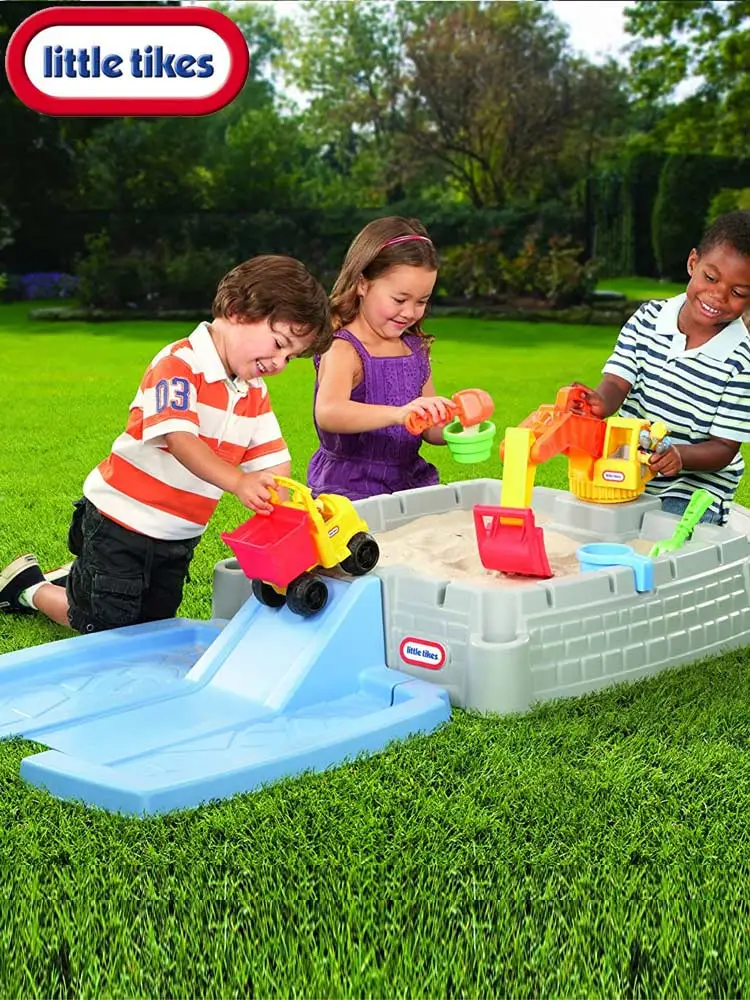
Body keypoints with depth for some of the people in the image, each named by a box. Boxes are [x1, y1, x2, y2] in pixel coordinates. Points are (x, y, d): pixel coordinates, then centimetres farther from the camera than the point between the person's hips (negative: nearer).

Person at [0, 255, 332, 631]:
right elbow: (180, 439, -35)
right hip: (119, 524, -8)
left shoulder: (255, 393, 4)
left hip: (178, 538, 8)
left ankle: (79, 580, 37)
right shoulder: (179, 364, -21)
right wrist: (237, 481, -50)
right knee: (108, 628, 2)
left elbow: (274, 462, -1)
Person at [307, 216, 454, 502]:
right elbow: (328, 414, -33)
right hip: (349, 488, -6)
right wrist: (398, 414, -46)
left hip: (409, 480, 7)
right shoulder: (343, 350, -12)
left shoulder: (416, 349, 11)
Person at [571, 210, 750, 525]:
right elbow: (616, 383, -9)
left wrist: (680, 456, -31)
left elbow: (724, 447, -9)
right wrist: (599, 402, -35)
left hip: (694, 490, -4)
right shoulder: (649, 318, -1)